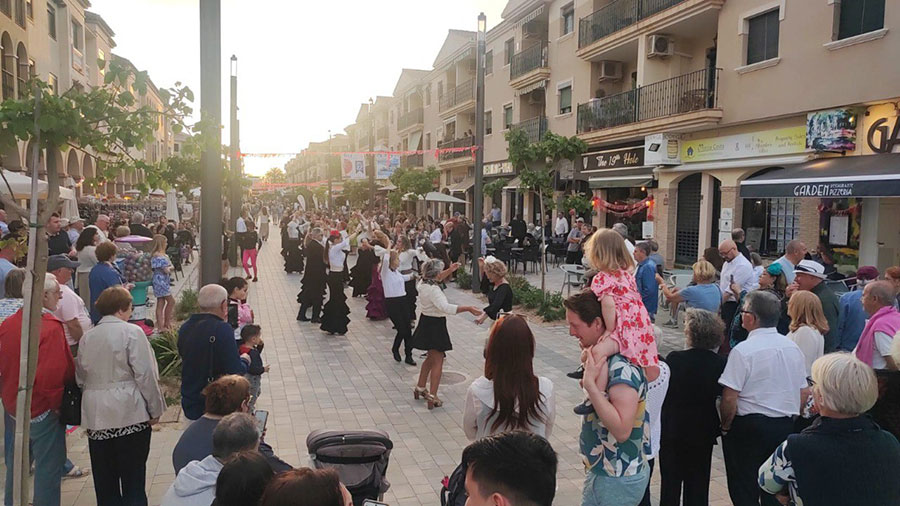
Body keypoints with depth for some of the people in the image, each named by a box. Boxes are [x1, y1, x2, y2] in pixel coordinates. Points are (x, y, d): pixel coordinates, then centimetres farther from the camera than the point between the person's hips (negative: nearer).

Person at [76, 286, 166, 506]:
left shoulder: (87, 337, 8)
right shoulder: (132, 332, -9)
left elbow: (81, 377, 14)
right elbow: (145, 374, -11)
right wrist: (155, 408, -3)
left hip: (96, 416, 5)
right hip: (130, 413, -5)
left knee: (104, 479, 12)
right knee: (133, 478, 3)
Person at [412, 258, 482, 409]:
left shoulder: (423, 283, 1)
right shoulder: (433, 290, -27)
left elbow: (437, 279, 25)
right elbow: (446, 307, -38)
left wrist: (450, 271, 20)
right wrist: (468, 308, -40)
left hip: (426, 323, 9)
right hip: (435, 325, -9)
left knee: (431, 357, 25)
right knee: (438, 361, 1)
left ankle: (420, 388, 36)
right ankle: (432, 397, 3)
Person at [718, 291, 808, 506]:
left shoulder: (743, 350, -18)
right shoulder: (793, 348, 4)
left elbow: (729, 398, -19)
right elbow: (802, 394, 11)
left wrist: (725, 425, -3)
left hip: (748, 426, -6)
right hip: (785, 427, 6)